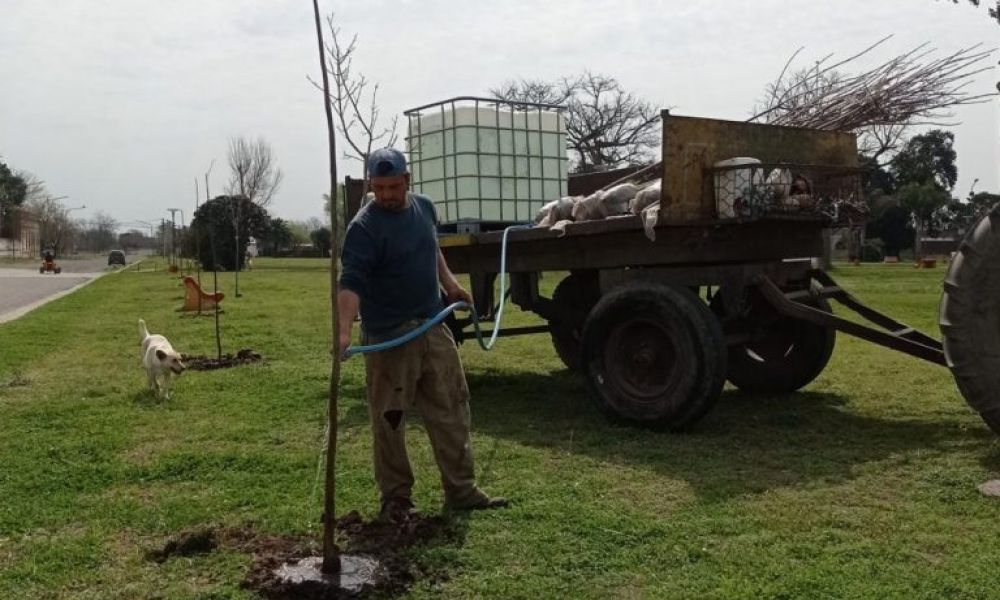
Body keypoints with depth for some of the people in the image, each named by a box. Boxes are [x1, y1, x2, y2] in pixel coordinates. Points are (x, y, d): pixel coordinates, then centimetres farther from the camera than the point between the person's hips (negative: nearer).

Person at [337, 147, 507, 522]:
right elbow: (351, 284, -26)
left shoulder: (424, 207, 6)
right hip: (388, 337, -6)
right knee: (389, 420, 3)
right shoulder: (364, 227, -16)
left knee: (452, 410, 8)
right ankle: (395, 498, 17)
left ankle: (462, 491, 17)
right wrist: (344, 332, -39)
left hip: (433, 327, 6)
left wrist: (450, 283, 13)